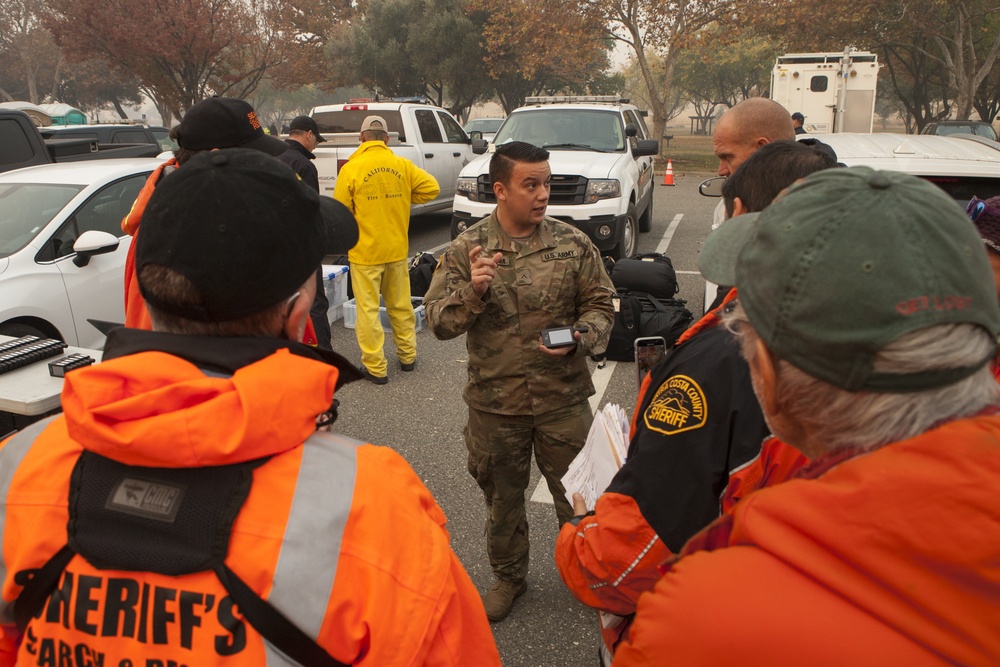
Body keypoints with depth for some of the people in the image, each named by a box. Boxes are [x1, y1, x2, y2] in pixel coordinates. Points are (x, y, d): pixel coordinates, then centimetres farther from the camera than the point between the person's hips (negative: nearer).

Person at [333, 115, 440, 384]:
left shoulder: (351, 169, -10)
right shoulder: (402, 165, 0)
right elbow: (431, 187, 3)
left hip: (365, 251, -4)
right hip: (397, 249, 4)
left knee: (368, 309, 4)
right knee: (400, 304, 17)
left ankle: (375, 367, 7)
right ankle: (407, 356, 28)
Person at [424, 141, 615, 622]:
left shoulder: (573, 244, -4)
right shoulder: (464, 250, -5)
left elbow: (600, 306, 1)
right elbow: (438, 322, -8)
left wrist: (579, 340, -19)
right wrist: (472, 290, -26)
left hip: (563, 398, 0)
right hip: (494, 403, 1)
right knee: (502, 497, 19)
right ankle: (508, 577, 44)